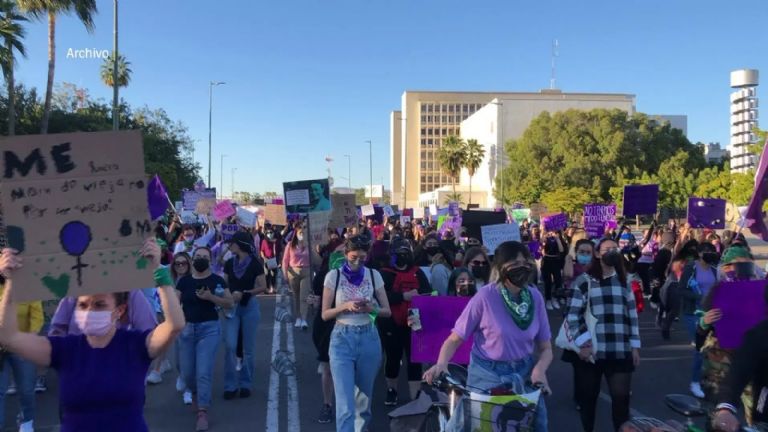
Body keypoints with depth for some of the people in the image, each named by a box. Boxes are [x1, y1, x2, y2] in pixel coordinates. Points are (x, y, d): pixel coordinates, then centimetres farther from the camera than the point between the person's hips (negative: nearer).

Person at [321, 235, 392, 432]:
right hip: (342, 338, -2)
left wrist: (371, 309, -16)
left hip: (369, 338, 2)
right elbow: (325, 314, -2)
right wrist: (346, 306, -19)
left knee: (365, 394, 17)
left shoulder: (374, 275, 2)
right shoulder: (333, 276, -3)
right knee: (345, 400, -8)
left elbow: (387, 311, 5)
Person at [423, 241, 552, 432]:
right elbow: (455, 339, -13)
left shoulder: (535, 297, -5)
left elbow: (545, 347, 1)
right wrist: (441, 363, -30)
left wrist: (540, 369, -19)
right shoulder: (485, 297, -17)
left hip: (525, 373, 4)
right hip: (488, 375, -3)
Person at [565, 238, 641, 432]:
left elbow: (632, 315, 13)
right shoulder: (585, 281, -1)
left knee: (621, 396, 3)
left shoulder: (624, 281, 14)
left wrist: (635, 346, 8)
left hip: (620, 352, 3)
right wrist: (583, 343, -12)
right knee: (588, 396, 9)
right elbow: (572, 314, -6)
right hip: (592, 351, -3)